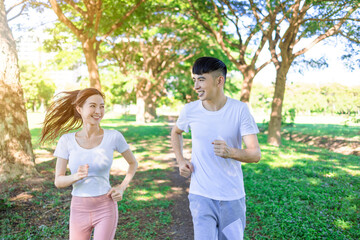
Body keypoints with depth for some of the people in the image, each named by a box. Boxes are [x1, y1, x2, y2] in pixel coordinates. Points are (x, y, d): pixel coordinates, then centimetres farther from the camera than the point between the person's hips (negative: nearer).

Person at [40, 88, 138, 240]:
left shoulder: (114, 136, -10)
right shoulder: (66, 140, -6)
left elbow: (133, 163, 6)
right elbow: (58, 181, -4)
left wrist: (122, 188, -7)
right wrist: (76, 176, -25)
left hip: (106, 208, -2)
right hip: (79, 210, 2)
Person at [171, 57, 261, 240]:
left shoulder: (240, 110, -10)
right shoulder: (190, 110, -4)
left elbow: (255, 154, -13)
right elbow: (176, 132, 18)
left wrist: (230, 152, -33)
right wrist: (180, 160, 4)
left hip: (232, 197, 0)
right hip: (201, 195, 0)